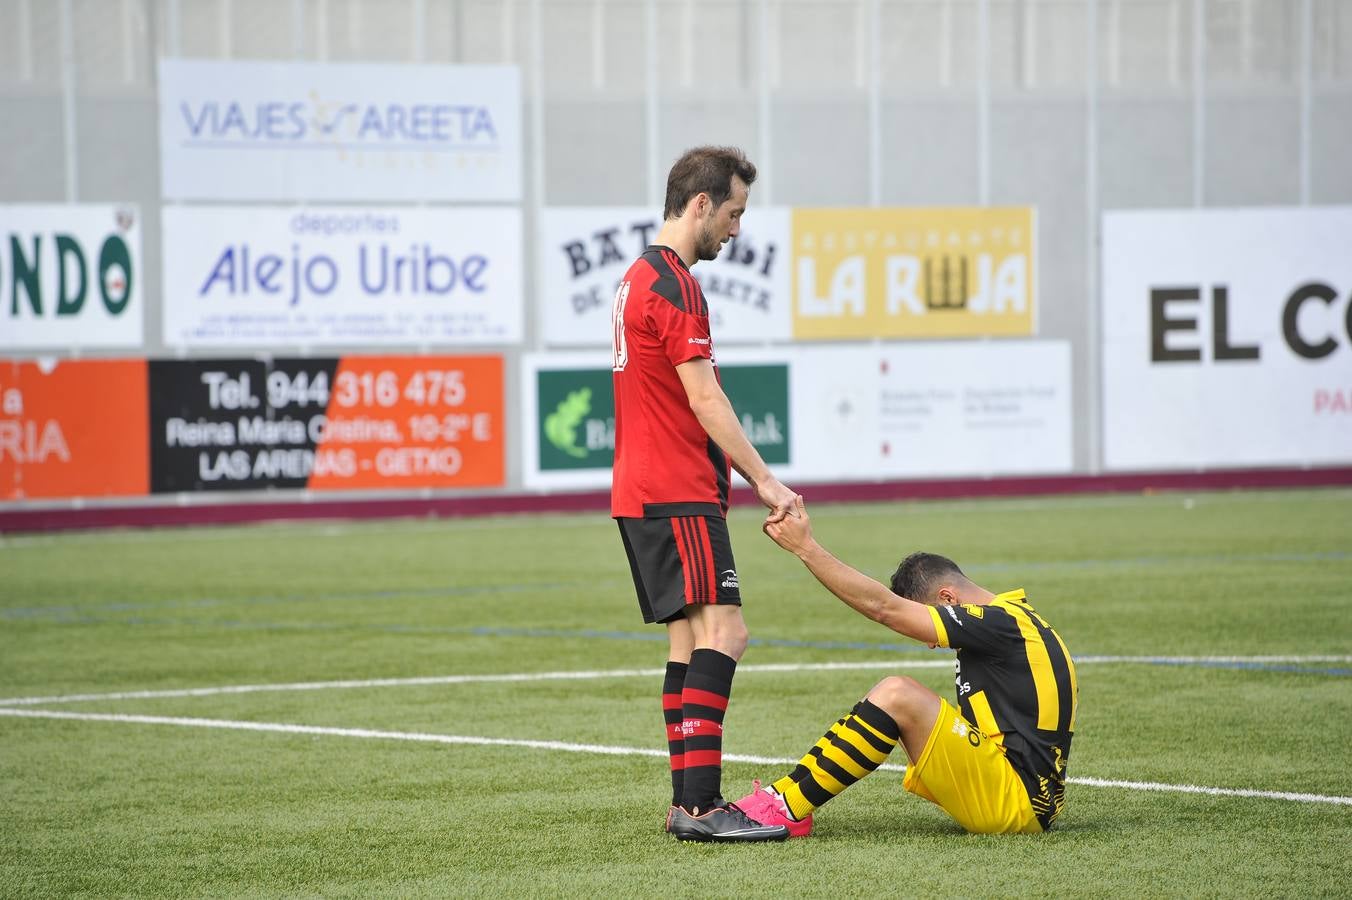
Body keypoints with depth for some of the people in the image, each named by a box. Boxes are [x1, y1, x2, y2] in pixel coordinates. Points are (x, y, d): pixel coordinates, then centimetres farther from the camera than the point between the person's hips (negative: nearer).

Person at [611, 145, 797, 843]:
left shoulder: (638, 278, 19)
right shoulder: (672, 284, -14)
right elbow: (703, 399, -17)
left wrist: (743, 476, 24)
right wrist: (763, 480, -15)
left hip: (644, 491, 11)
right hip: (676, 495, -11)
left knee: (688, 638, 11)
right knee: (722, 632, -15)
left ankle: (688, 803, 11)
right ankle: (701, 804, -21)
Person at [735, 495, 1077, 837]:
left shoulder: (1001, 623, -13)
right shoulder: (1016, 620, 17)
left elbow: (884, 607, -16)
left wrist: (806, 548, -12)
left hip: (1017, 804, -11)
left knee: (897, 694, -18)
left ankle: (783, 810, -17)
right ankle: (783, 795, 4)